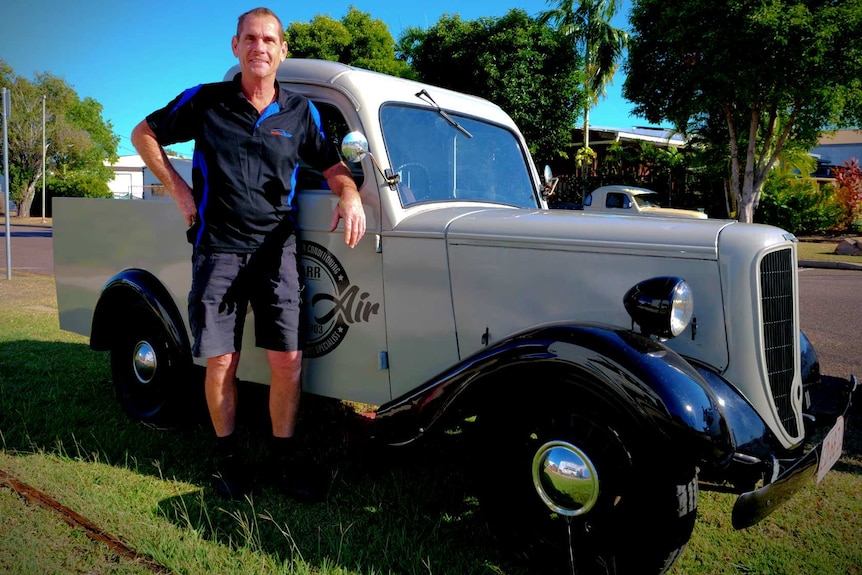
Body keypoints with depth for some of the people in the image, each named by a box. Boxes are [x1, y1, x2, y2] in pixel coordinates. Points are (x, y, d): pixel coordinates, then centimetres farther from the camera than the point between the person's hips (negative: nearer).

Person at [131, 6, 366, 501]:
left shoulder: (300, 112, 6)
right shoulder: (204, 100, 2)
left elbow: (333, 167, 13)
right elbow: (144, 134, 14)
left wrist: (350, 195, -10)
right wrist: (178, 188, 2)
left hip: (277, 249, 1)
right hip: (218, 249, -1)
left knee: (288, 359, -4)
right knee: (222, 361, 1)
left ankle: (285, 459, 13)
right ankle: (229, 456, 21)